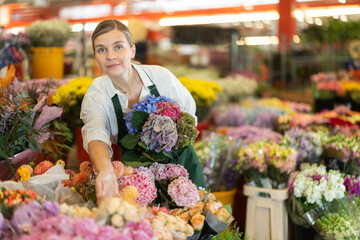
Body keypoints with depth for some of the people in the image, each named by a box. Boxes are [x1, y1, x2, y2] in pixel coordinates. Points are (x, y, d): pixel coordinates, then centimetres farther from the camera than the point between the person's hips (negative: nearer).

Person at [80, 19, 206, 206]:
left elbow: (189, 109, 6)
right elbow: (95, 136, -36)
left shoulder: (160, 75, -13)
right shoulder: (95, 96, -16)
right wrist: (106, 171, -58)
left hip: (182, 165, 1)